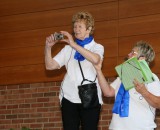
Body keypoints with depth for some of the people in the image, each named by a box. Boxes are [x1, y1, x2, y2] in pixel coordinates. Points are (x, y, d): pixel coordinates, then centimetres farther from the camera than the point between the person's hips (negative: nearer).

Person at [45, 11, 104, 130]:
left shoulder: (97, 47, 7)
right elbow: (50, 66, 6)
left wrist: (74, 45, -18)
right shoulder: (68, 49, 13)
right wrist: (48, 47, -10)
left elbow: (95, 60, -18)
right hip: (69, 98, 2)